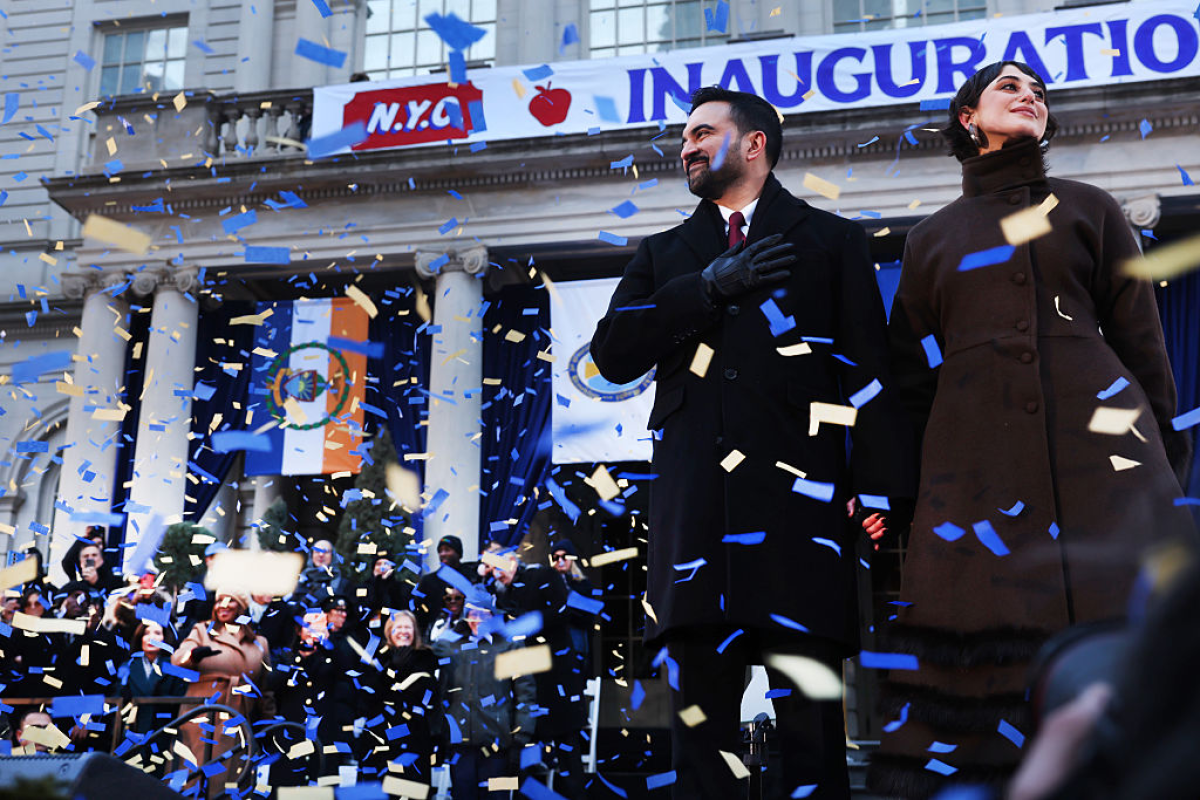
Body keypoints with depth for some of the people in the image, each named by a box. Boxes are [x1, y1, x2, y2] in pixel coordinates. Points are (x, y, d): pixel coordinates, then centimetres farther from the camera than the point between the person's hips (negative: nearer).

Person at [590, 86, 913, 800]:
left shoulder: (831, 241, 15)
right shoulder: (664, 254, 24)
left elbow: (869, 374, 6)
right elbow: (612, 354, 8)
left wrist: (885, 500, -6)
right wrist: (709, 287, -3)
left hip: (797, 495, -3)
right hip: (695, 501, 3)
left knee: (811, 717, -6)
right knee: (700, 708, 2)